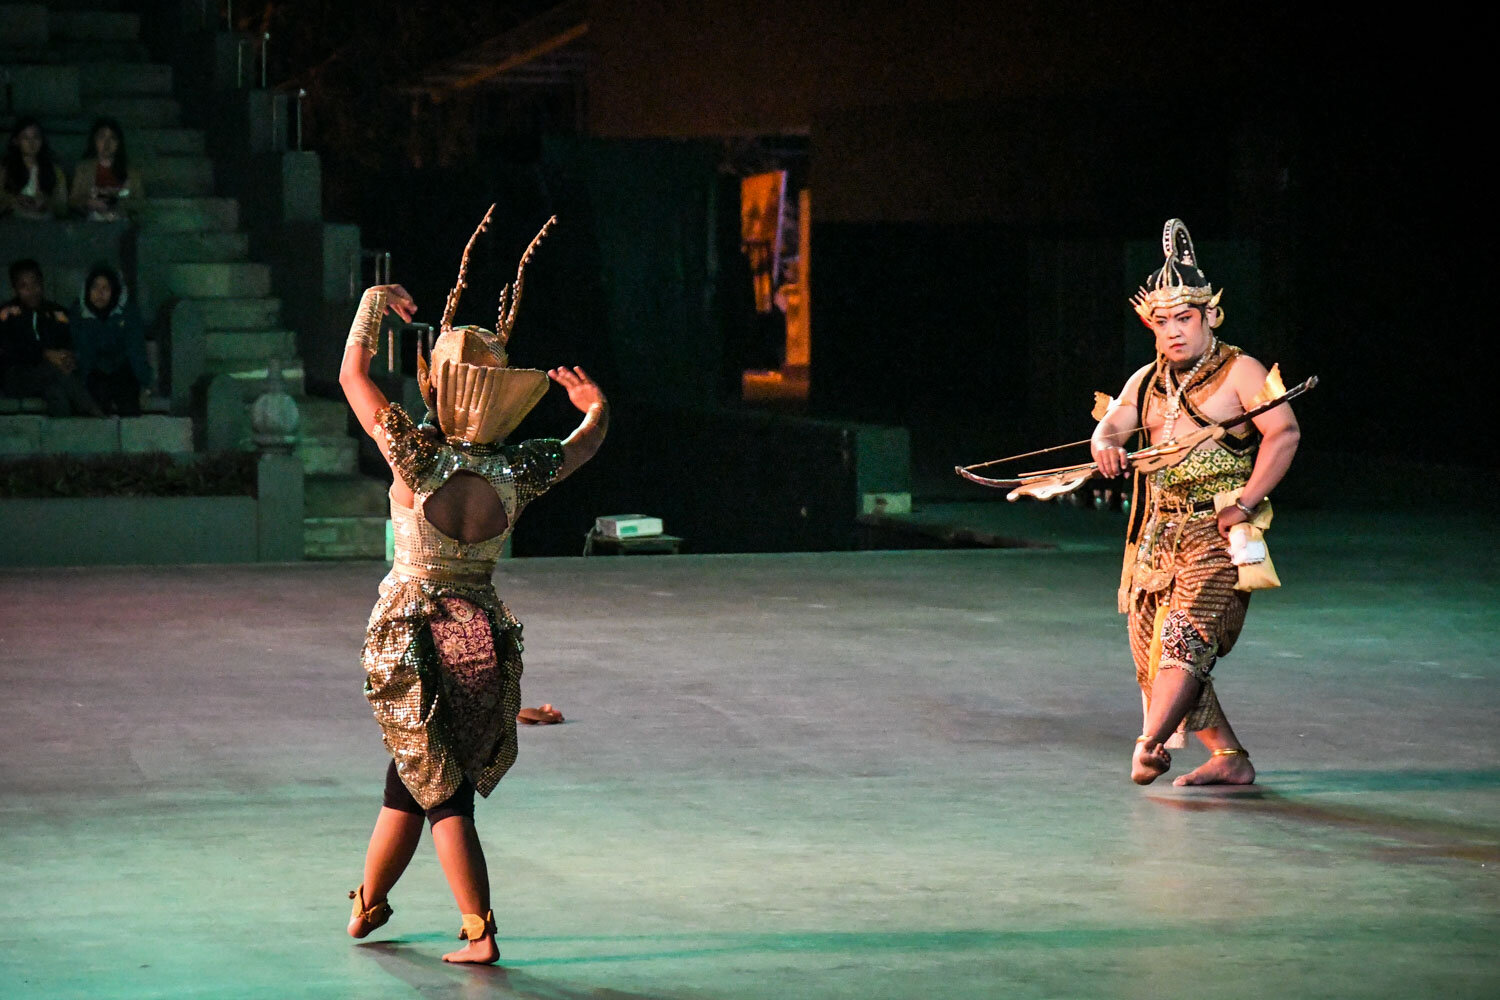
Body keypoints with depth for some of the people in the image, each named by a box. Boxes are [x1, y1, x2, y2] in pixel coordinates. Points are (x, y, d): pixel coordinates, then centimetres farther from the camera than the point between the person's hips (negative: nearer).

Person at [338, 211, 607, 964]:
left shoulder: (418, 455, -17)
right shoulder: (518, 470, -8)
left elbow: (353, 375, -6)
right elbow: (590, 438, 11)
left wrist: (374, 304, 8)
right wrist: (595, 403, 33)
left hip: (407, 633, -3)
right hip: (483, 633, 3)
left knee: (439, 789, 7)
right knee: (411, 780, 17)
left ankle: (479, 932, 8)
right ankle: (369, 906, 24)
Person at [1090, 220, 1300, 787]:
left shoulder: (1239, 372, -3)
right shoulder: (1148, 382, 17)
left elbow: (1283, 433, -12)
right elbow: (1113, 422, 8)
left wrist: (1244, 505, -18)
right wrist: (1106, 444, -18)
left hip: (1219, 532, -7)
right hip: (1160, 531, 7)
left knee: (1186, 634, -22)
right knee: (1152, 651, 5)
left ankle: (1150, 742, -31)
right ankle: (1229, 760, 11)